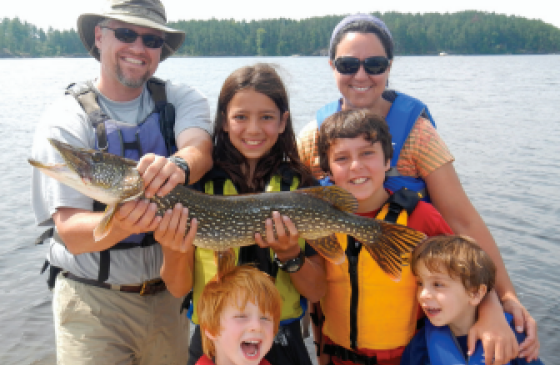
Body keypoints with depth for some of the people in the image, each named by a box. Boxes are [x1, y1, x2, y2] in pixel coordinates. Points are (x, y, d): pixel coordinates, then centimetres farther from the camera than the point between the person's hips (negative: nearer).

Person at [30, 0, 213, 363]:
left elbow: (199, 147, -23)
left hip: (170, 294, 3)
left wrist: (178, 165, -46)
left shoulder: (183, 99, -2)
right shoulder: (65, 119, -11)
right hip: (94, 300, -3)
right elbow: (70, 232, -19)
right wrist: (120, 223, -40)